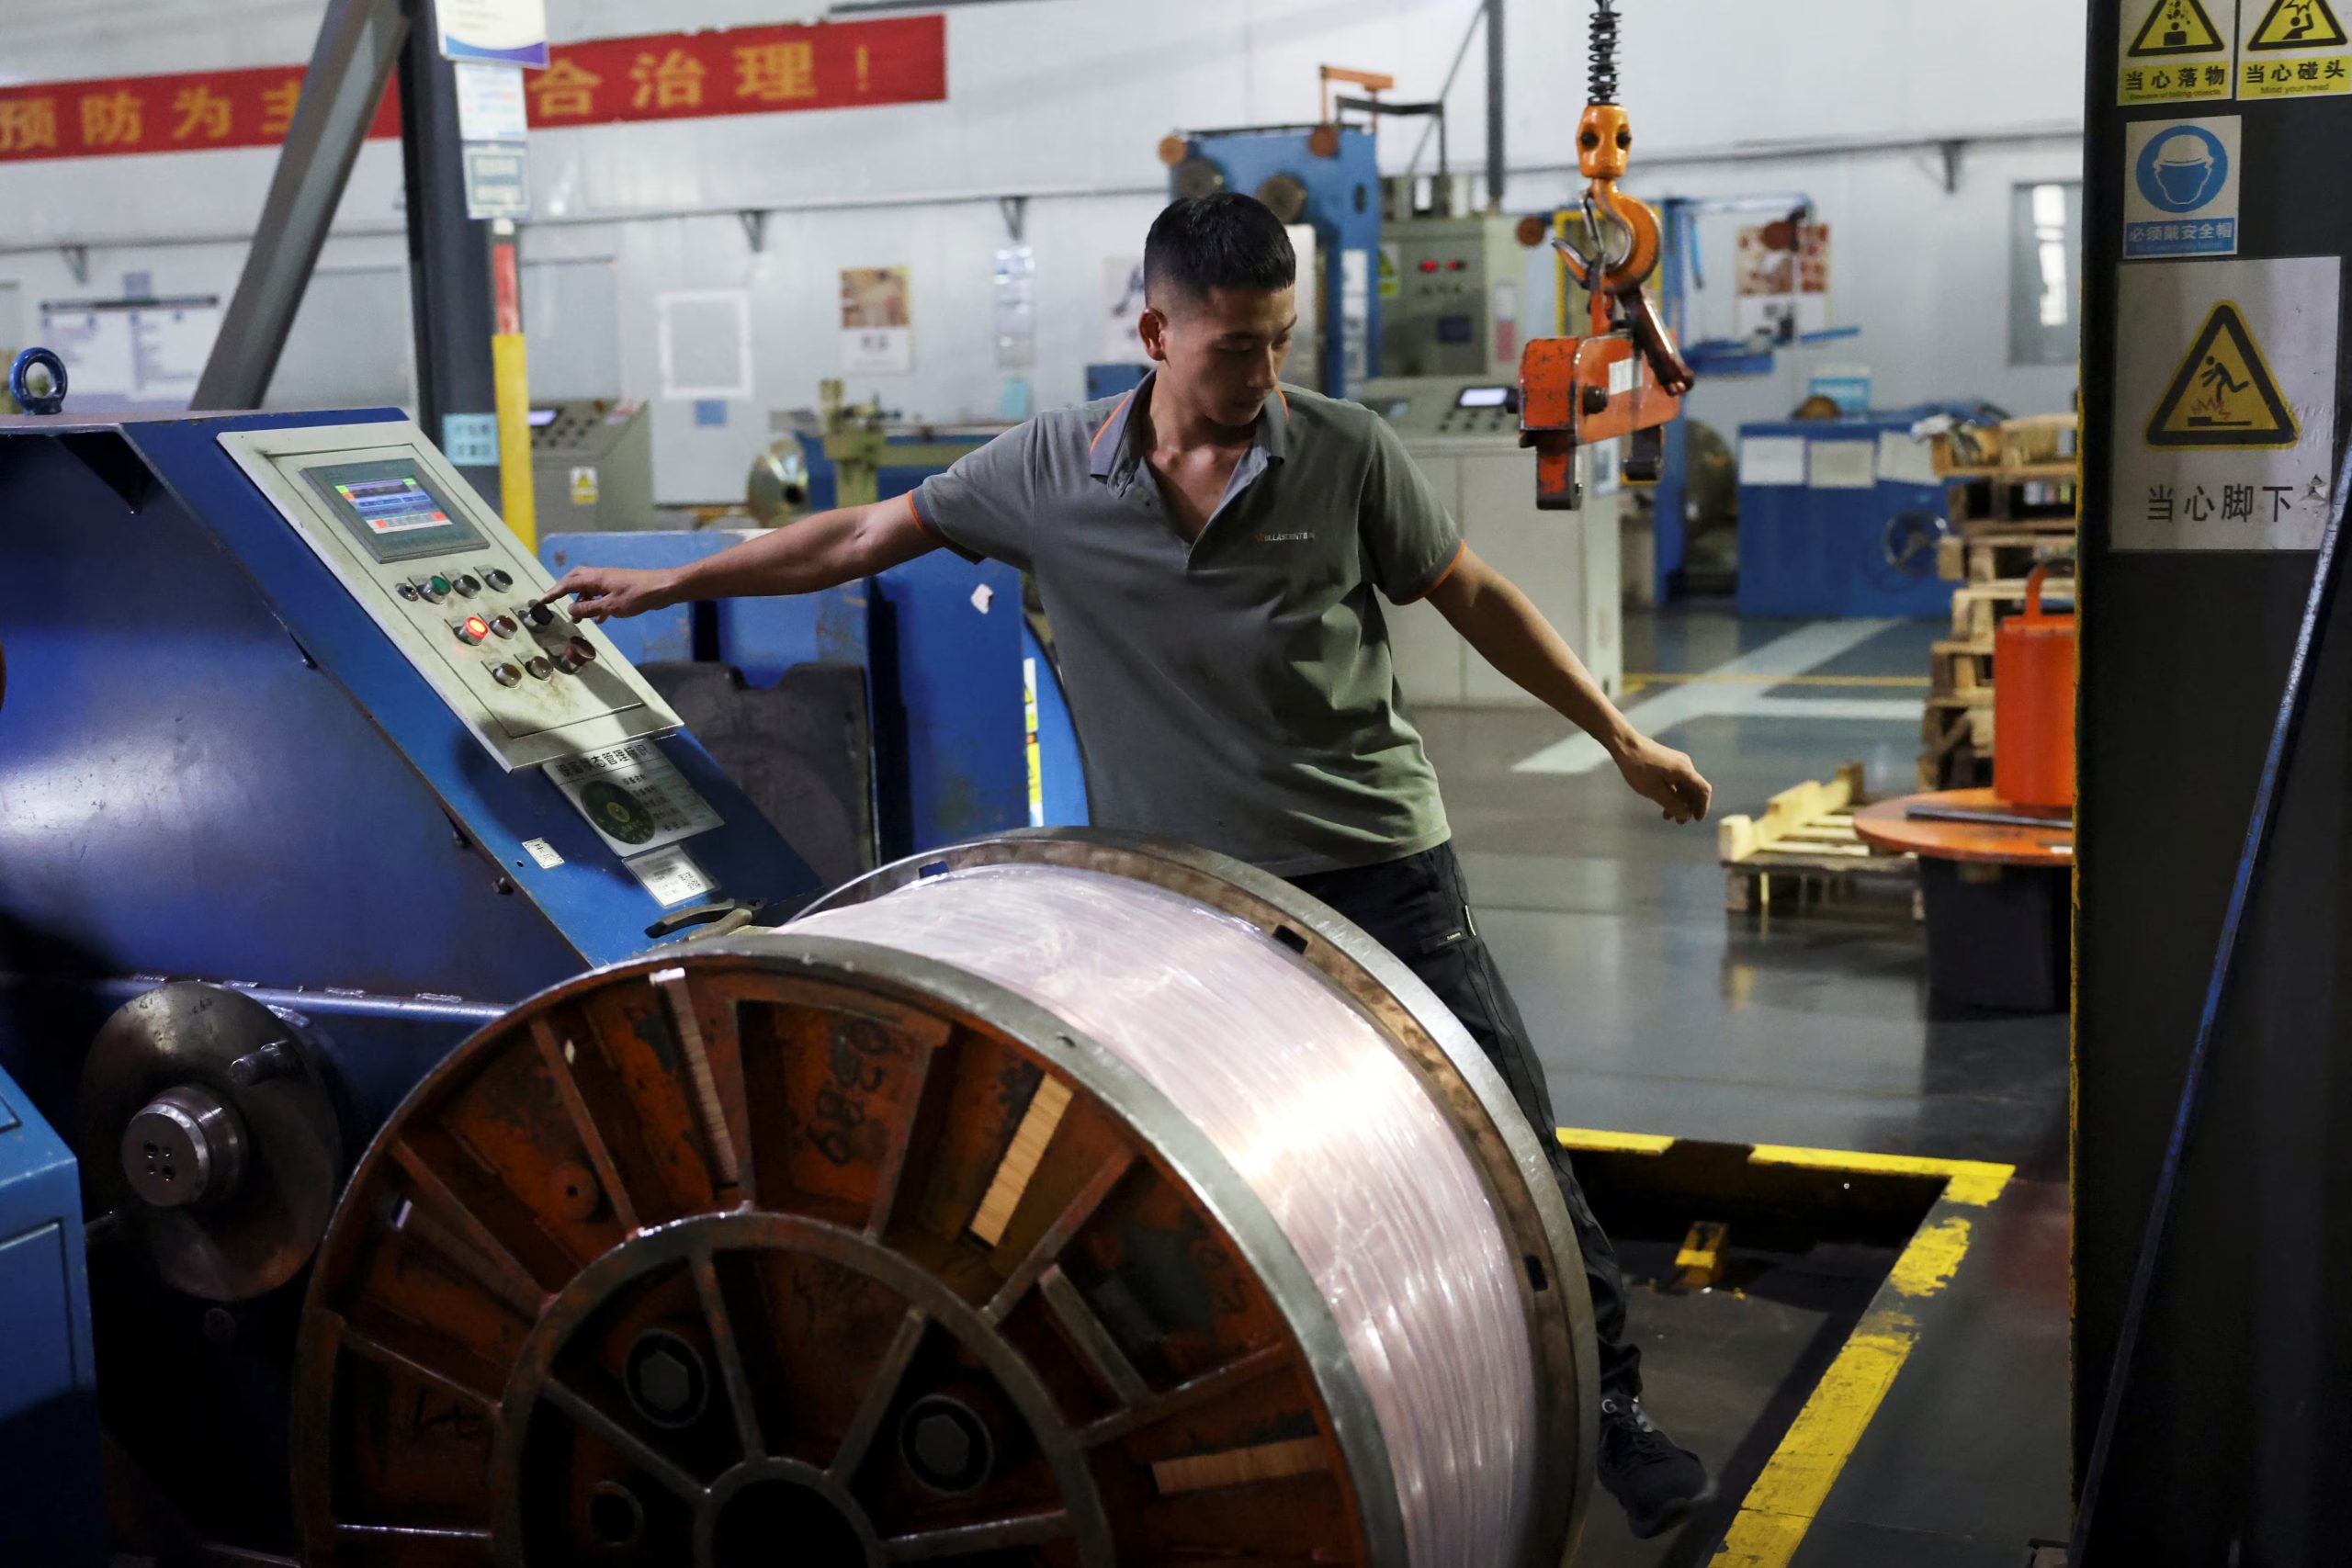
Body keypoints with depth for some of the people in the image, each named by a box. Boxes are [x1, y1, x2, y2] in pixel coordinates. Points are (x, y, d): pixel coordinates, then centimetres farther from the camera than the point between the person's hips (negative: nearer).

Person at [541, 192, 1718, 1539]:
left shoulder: (1349, 454, -6)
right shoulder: (1051, 472, -3)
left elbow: (1474, 596, 5)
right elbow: (865, 536, 6)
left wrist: (1622, 737, 8)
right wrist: (665, 584, 9)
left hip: (1378, 870, -1)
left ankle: (1609, 1403, 18)